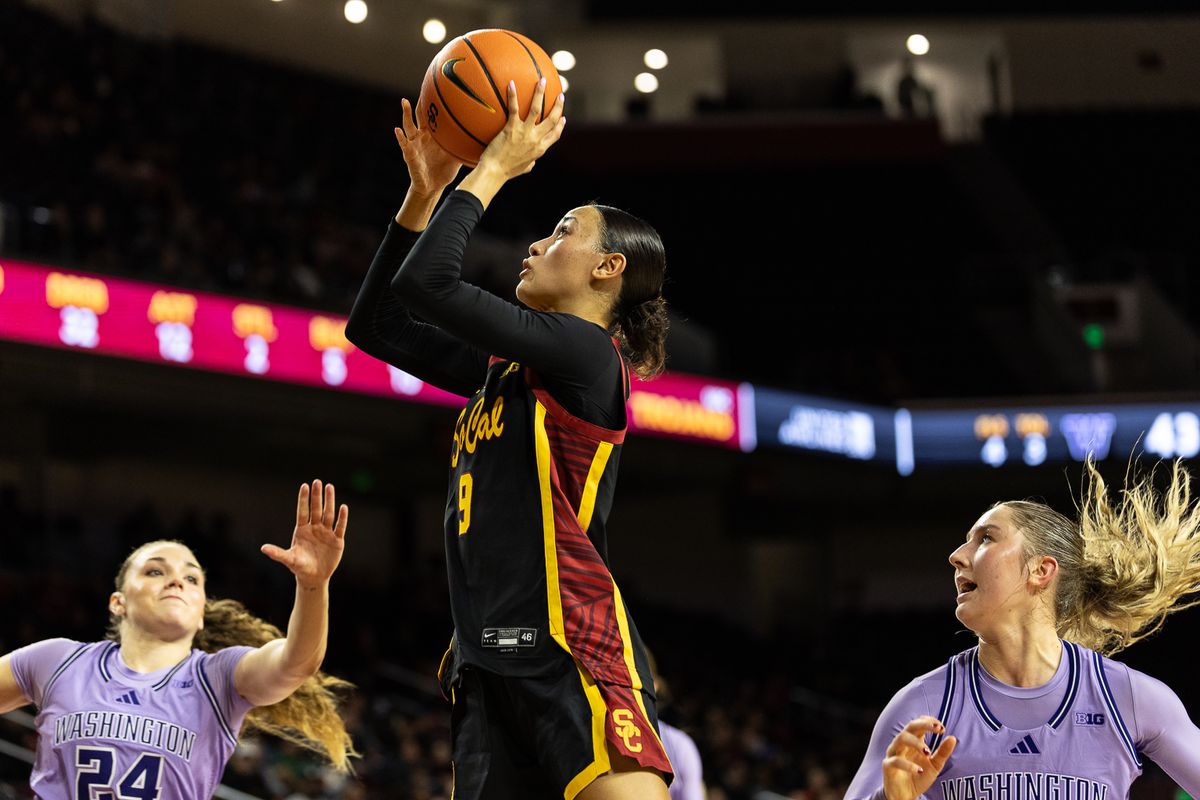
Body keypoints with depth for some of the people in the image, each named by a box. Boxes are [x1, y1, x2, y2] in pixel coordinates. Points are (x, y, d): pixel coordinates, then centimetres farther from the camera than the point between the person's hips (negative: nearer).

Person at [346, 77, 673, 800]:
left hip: (572, 648, -8)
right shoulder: (507, 364, 22)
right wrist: (426, 193, 22)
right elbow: (376, 324, 28)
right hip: (492, 658, 8)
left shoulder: (586, 351, -3)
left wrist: (496, 167, 1)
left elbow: (425, 281, -12)